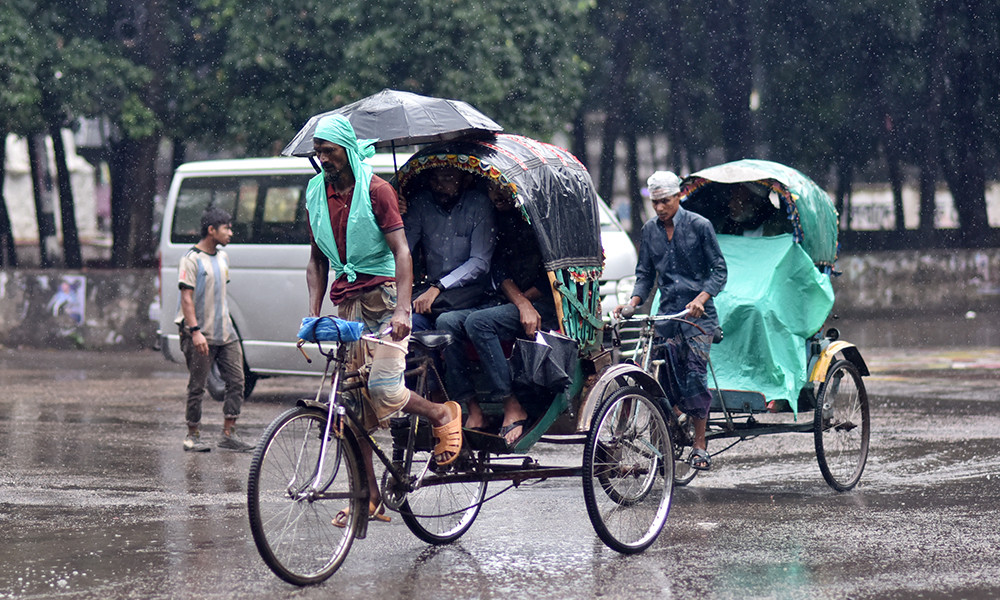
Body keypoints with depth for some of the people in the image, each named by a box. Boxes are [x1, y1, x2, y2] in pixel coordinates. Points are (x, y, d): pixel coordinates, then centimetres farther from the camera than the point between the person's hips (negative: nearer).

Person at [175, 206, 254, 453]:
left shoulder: (223, 257, 14)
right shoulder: (192, 259, -10)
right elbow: (187, 298, -15)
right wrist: (195, 331, -23)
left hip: (226, 333, 7)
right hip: (201, 336, -7)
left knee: (236, 381, 1)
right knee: (197, 387, -1)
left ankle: (228, 434, 5)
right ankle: (193, 436, 9)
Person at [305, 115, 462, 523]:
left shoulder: (376, 190, -6)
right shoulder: (316, 194, 11)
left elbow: (401, 251, -14)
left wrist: (402, 309, -27)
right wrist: (314, 312, 2)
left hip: (383, 294, -6)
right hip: (347, 302, 6)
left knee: (383, 389, -21)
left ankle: (443, 415, 9)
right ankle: (368, 498, 5)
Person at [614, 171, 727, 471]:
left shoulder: (699, 226, -4)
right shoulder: (650, 230, 9)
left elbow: (719, 271, -4)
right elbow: (645, 274, 12)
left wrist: (701, 298, -21)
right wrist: (632, 303, -7)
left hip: (698, 314, -4)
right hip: (666, 313, 4)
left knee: (695, 376, -11)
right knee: (670, 380, -1)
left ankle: (700, 445, -5)